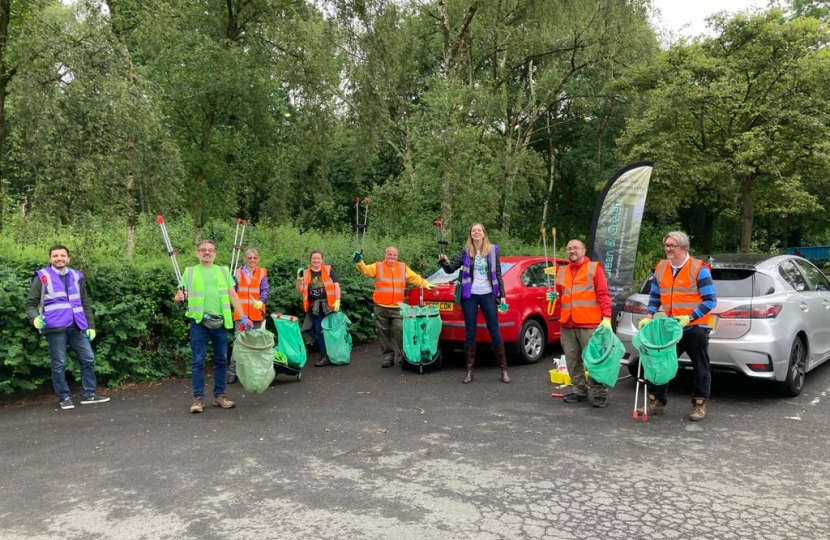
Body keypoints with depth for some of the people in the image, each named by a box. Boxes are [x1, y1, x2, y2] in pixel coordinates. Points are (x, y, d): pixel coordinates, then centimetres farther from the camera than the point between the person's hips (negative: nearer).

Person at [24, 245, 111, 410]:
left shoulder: (76, 276, 14)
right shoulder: (42, 277, 2)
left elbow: (85, 303, 19)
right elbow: (30, 303, 2)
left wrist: (91, 325, 14)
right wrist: (35, 318, -18)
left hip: (77, 327, 4)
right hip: (55, 328, -4)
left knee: (88, 358, 4)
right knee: (59, 364, 1)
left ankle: (88, 394, 14)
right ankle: (64, 397, 14)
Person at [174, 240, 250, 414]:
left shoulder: (223, 271, 13)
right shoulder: (190, 271, 8)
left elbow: (233, 295, 9)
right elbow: (179, 296, 3)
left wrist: (243, 317, 1)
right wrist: (178, 298, -21)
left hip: (220, 322, 2)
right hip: (199, 322, -2)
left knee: (221, 360, 8)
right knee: (198, 361, 0)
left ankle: (219, 396, 18)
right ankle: (198, 398, 8)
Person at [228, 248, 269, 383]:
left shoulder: (262, 273, 4)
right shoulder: (238, 272, 7)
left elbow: (265, 291, -6)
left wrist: (261, 302, -25)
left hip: (256, 313, 0)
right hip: (241, 313, 0)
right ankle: (232, 371, 0)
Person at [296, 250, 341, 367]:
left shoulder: (328, 270, 0)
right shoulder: (305, 273, 7)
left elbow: (336, 285, -4)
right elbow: (300, 290, 5)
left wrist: (337, 301, -14)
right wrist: (299, 278, -11)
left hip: (328, 305, -2)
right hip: (314, 308, 3)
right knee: (319, 331, 5)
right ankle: (324, 356, 13)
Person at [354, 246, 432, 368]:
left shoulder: (403, 267, 11)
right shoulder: (377, 266, 5)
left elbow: (415, 278, 10)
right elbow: (365, 270, -9)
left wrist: (425, 284, -3)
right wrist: (359, 262, -28)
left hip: (397, 308, 0)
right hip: (381, 308, 0)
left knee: (399, 332, -9)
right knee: (384, 333, 7)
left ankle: (400, 358, -1)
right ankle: (388, 356, 18)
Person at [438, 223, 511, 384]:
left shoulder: (493, 250, 4)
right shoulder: (465, 251, 2)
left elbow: (498, 274, 6)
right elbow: (452, 268, -2)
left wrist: (502, 295, 1)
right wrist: (445, 262, -25)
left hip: (488, 295, 0)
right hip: (470, 295, 0)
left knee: (495, 332, 3)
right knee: (470, 333, 4)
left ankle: (504, 369, 12)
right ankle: (469, 371, 12)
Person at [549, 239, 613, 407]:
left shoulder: (594, 268, 1)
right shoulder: (562, 272, 17)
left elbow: (603, 295, -5)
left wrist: (607, 317, -14)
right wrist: (554, 297, 0)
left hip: (589, 324, -5)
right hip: (567, 324, 5)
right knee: (572, 360, 8)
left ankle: (600, 393, 6)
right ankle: (580, 390, 19)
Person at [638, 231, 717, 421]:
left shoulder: (698, 268, -10)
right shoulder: (661, 268, 5)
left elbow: (710, 300, -11)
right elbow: (654, 297, 14)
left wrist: (689, 317, -22)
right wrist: (649, 316, -1)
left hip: (695, 328, -5)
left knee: (700, 368, 6)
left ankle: (699, 405, 18)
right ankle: (656, 402, 14)